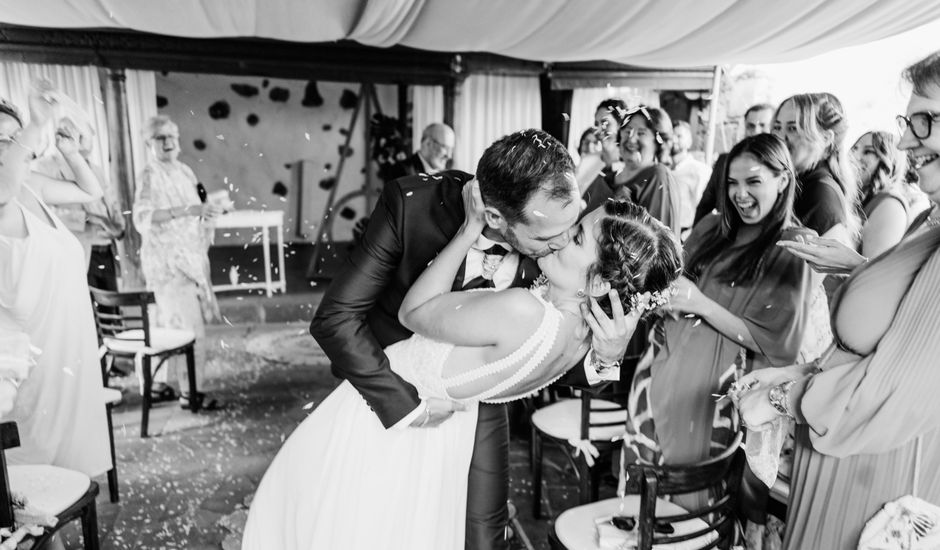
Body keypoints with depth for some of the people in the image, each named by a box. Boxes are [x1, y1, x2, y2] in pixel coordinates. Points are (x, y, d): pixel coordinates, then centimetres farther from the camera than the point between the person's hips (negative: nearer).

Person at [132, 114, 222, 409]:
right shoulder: (149, 176, -10)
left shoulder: (186, 172, 13)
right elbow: (142, 218, -25)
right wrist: (186, 210, -32)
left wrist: (208, 213, 8)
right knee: (191, 326, -10)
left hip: (189, 257, 8)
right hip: (166, 259, -8)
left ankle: (155, 384, 25)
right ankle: (190, 392, -2)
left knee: (166, 323, 14)